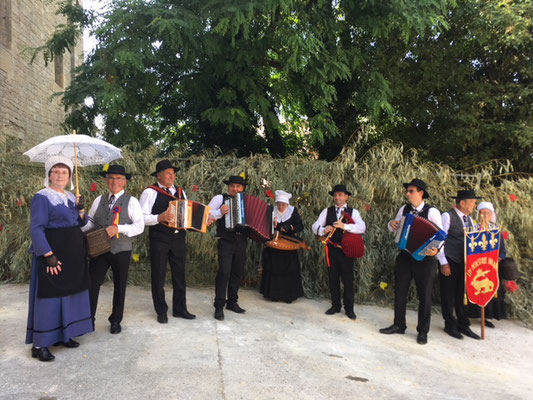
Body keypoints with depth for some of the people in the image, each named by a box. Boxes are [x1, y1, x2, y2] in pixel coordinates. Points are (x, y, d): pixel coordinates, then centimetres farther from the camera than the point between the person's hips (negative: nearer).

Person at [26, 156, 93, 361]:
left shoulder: (71, 197, 11)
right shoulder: (42, 197, -10)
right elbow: (36, 229, -16)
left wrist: (80, 209, -3)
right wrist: (49, 255, -23)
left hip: (74, 254, 7)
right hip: (52, 254, -7)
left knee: (70, 294, 13)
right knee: (49, 296, -3)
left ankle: (63, 334, 26)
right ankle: (39, 344, 7)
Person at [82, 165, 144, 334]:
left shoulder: (131, 201, -4)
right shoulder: (99, 200, 9)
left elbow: (139, 226, -11)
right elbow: (90, 220, 11)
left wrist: (119, 228, -22)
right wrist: (80, 229, -8)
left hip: (121, 251, -2)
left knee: (120, 287, 11)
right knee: (92, 284, 0)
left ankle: (116, 321, 28)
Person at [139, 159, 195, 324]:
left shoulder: (181, 191, 11)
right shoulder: (150, 192, -6)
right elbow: (142, 217, -13)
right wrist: (159, 218, -27)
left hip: (179, 239, 5)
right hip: (159, 240, -5)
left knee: (180, 275, 12)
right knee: (159, 277, 8)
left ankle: (180, 309, 26)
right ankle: (161, 311, 23)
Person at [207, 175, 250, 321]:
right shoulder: (220, 198, 2)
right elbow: (206, 213, -5)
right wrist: (220, 212, -21)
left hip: (241, 242, 5)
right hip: (226, 242, -4)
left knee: (238, 273, 10)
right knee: (224, 272, -12)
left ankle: (232, 302, 24)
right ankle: (219, 306, -3)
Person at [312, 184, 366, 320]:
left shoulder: (353, 212, 0)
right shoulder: (327, 211, 6)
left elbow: (362, 228, -16)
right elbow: (315, 226, -1)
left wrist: (344, 226, -28)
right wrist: (323, 230, -23)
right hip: (331, 249, 2)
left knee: (348, 279, 3)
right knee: (333, 278, 10)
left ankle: (349, 308, 16)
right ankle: (335, 305, 24)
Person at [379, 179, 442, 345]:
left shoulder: (432, 211, -10)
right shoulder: (404, 209, 5)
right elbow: (394, 228, 17)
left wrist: (436, 249, -30)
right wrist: (391, 223, -6)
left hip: (424, 259, -4)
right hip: (404, 257, 5)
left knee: (424, 296, 6)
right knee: (399, 292, 11)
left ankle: (422, 331, 21)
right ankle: (399, 325, 27)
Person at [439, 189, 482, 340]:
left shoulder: (469, 219, 13)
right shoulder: (447, 216, -10)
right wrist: (443, 263, -15)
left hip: (465, 262, 7)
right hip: (450, 262, -6)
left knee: (463, 294, 12)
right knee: (448, 295, 5)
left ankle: (463, 325, 25)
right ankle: (450, 325, 19)